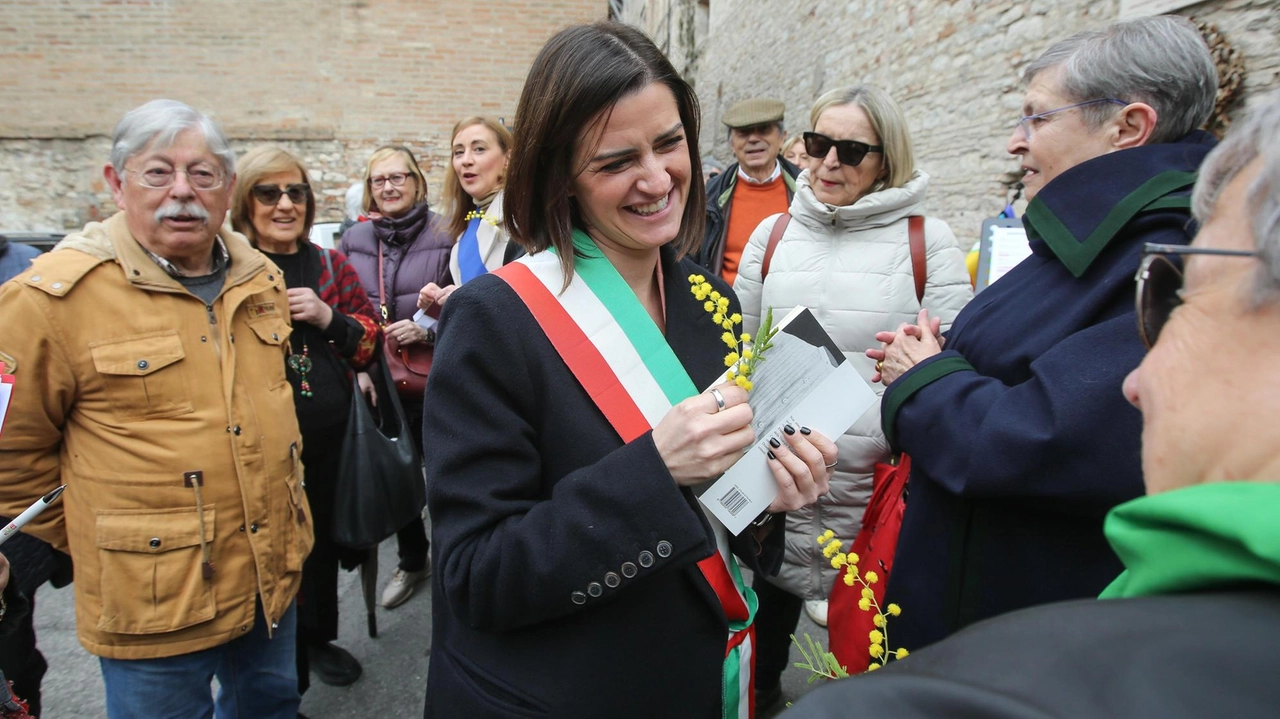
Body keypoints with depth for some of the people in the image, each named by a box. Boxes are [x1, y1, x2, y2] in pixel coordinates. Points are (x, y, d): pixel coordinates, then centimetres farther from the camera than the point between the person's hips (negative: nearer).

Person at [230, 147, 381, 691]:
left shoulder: (331, 265, 7)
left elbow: (370, 341, 6)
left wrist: (327, 317, -10)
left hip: (330, 436, 4)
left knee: (323, 539, 18)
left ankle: (317, 638, 42)